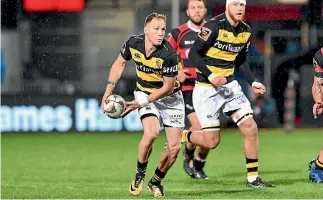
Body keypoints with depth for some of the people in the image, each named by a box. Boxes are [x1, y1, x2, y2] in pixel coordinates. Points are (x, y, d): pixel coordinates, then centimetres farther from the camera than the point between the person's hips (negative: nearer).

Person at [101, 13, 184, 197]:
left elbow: (168, 87, -18)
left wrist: (141, 103, -18)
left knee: (174, 147, -6)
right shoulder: (133, 43, -16)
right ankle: (140, 174, -3)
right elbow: (120, 63, 5)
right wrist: (108, 92, 0)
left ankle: (156, 181, 21)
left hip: (170, 98, -1)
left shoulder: (169, 54, -27)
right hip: (145, 93, 1)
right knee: (151, 132, -27)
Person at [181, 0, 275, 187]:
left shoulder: (246, 31, 5)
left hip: (230, 85, 6)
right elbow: (194, 53, -14)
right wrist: (210, 76, -23)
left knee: (250, 128, -6)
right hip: (207, 89, -6)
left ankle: (253, 178, 4)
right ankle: (181, 137, 25)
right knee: (212, 141, -5)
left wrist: (252, 82, 5)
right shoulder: (214, 26, -16)